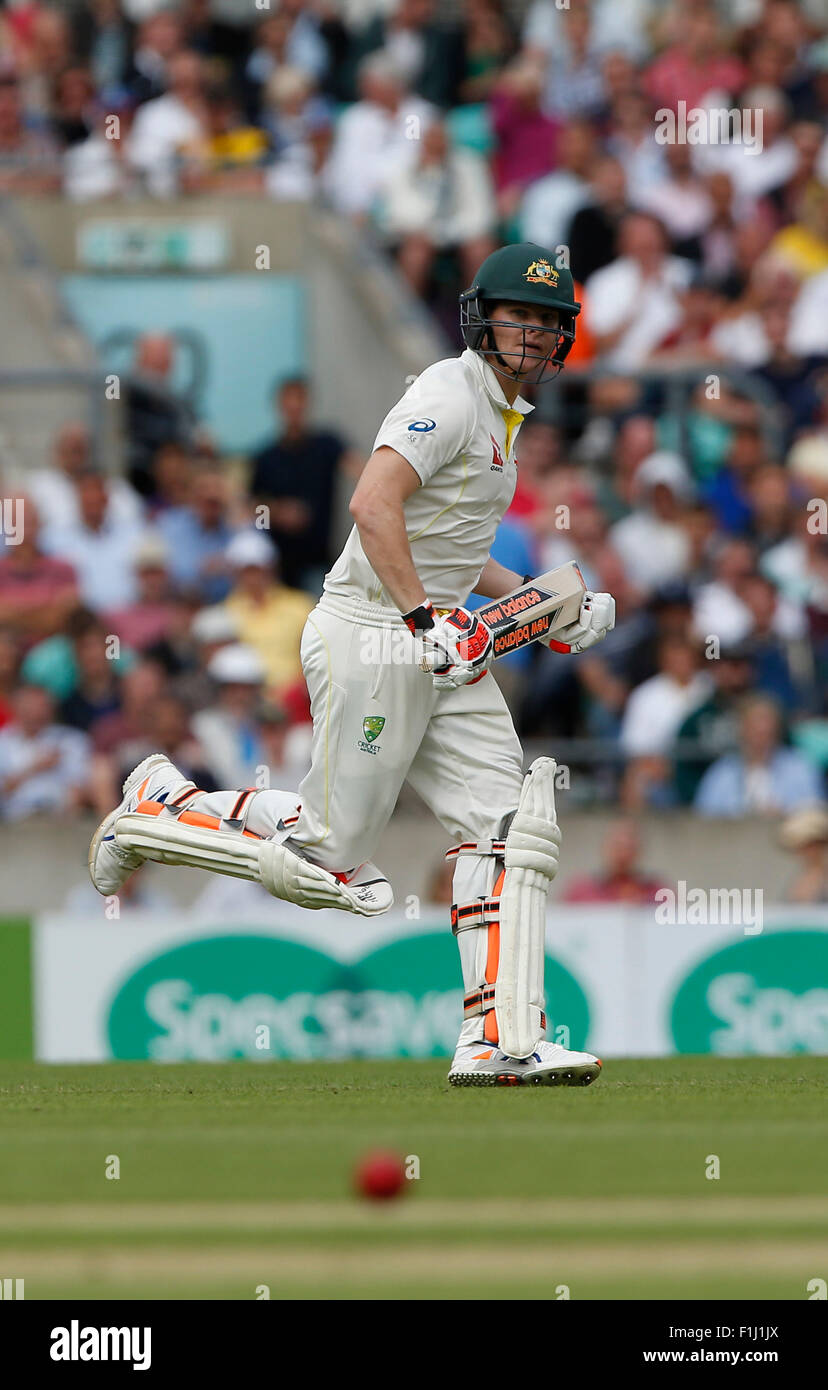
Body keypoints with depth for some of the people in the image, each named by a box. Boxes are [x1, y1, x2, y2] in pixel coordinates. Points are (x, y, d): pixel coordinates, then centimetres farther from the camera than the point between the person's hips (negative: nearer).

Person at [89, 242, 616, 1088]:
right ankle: (161, 807, 16)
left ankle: (501, 1044, -7)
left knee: (506, 823, -3)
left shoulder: (499, 415, 19)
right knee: (326, 858, -6)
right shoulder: (450, 397, -13)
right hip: (368, 637, -10)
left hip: (437, 644, 10)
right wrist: (424, 621, -31)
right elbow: (374, 507, -27)